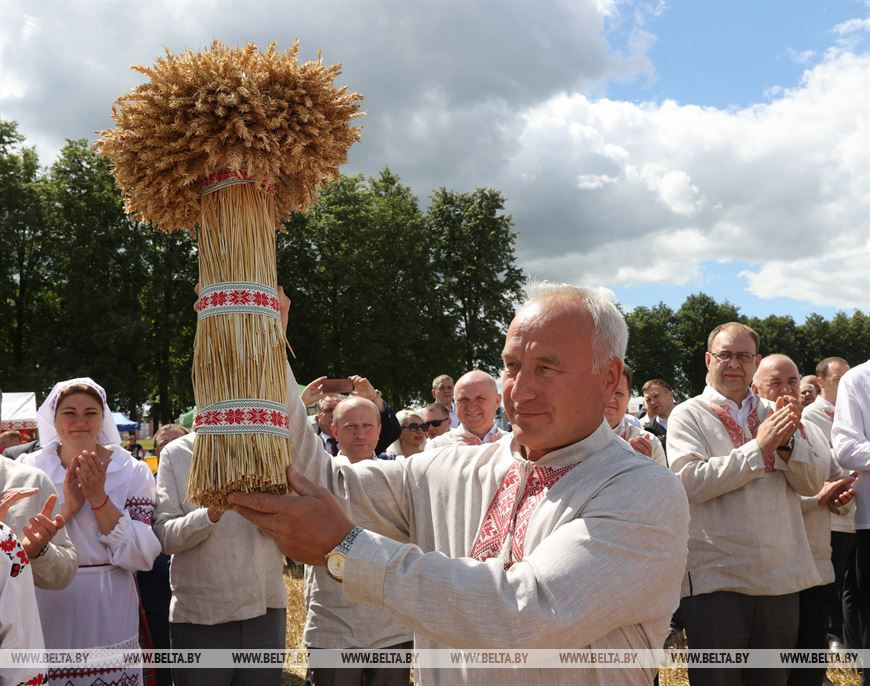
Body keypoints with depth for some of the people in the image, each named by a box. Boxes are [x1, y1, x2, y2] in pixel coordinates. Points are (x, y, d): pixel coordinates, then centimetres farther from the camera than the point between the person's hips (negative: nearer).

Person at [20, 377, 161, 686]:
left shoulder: (132, 471, -3)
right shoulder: (28, 469, -1)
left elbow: (142, 556, -10)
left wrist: (99, 499, -18)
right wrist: (66, 508, -20)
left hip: (108, 616, 0)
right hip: (47, 616, 0)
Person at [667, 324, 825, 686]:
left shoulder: (773, 415, 12)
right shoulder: (687, 416, -3)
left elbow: (812, 482, 6)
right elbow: (689, 481, -18)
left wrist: (786, 443, -13)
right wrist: (760, 446, -17)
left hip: (780, 579, 5)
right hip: (715, 581, -5)